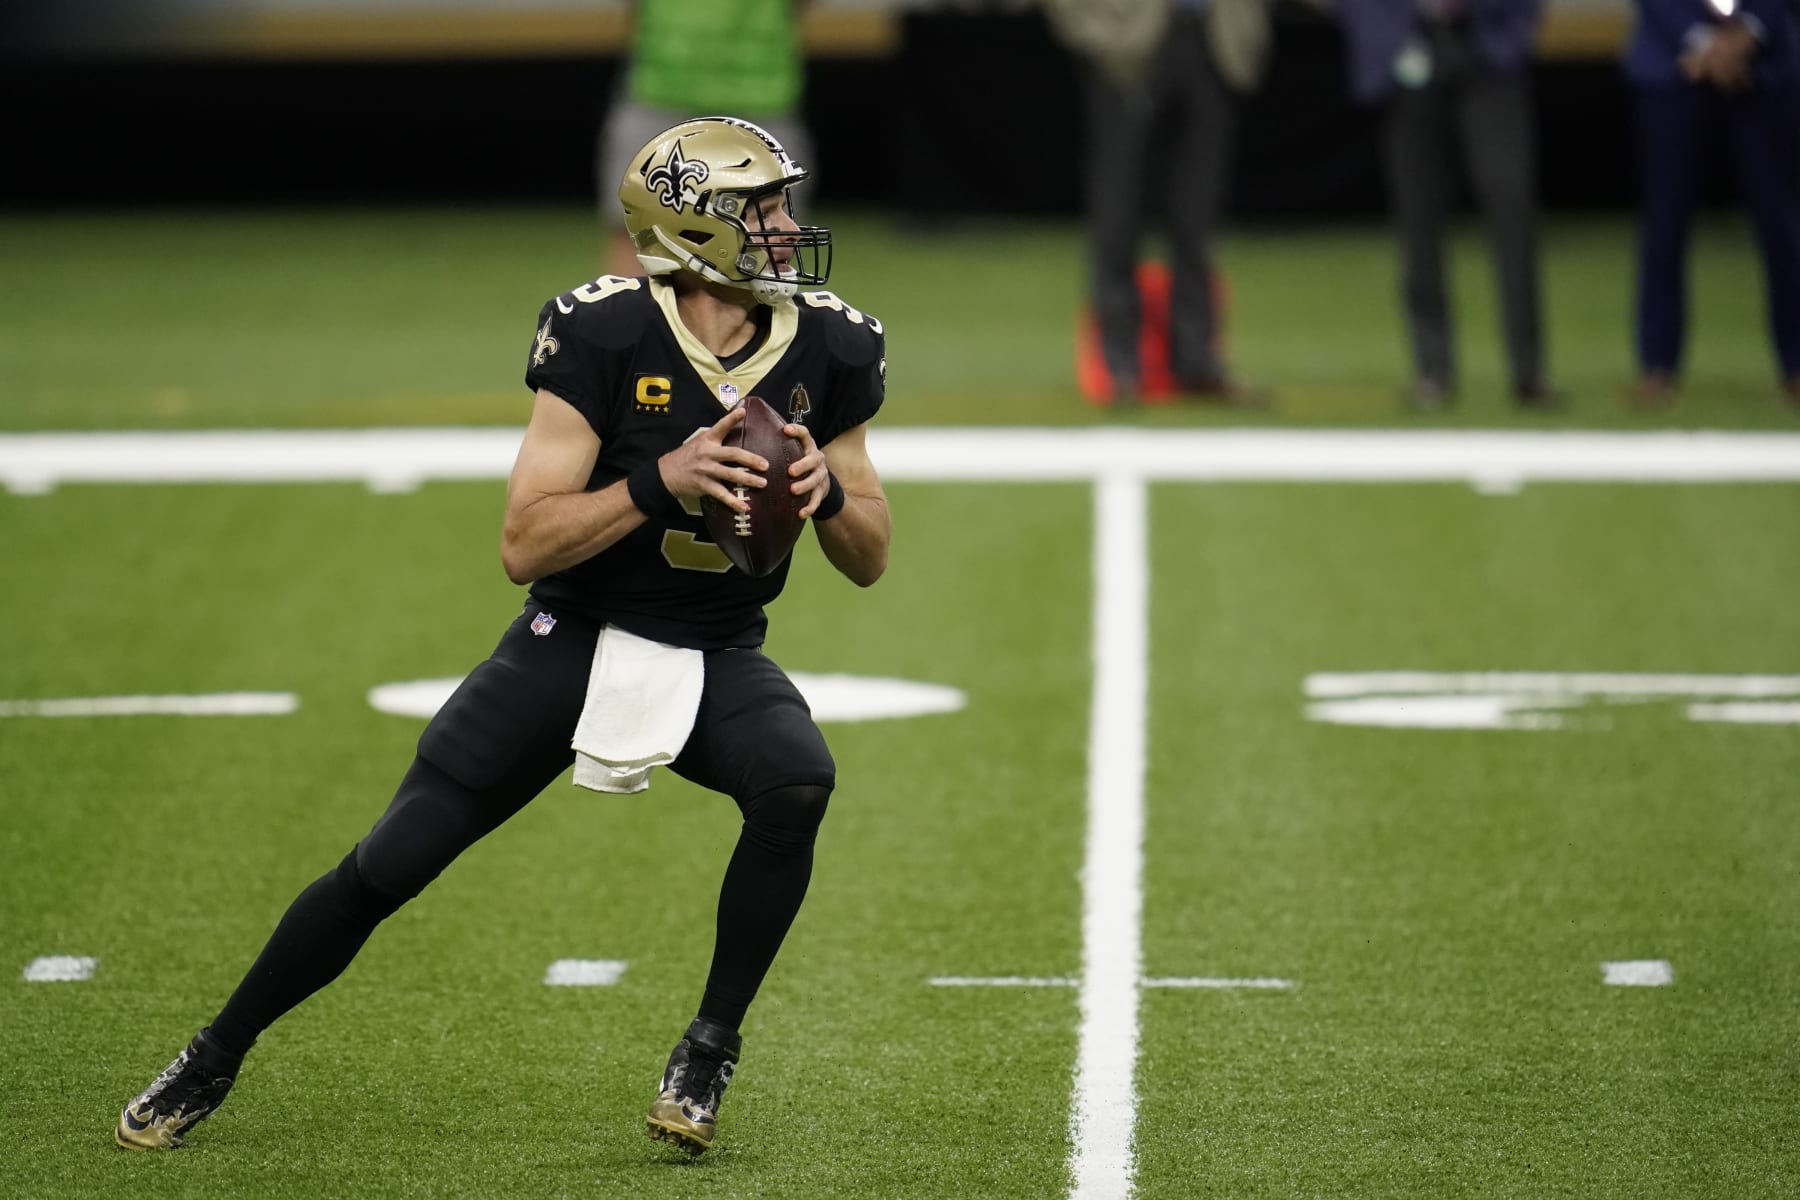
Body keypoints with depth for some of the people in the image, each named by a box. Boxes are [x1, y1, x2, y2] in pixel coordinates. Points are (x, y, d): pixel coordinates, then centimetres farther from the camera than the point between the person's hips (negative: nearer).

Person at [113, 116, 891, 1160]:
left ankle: (710, 1050, -13)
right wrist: (660, 483, -32)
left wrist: (828, 491, -19)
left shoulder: (823, 350, -6)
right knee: (388, 868, -2)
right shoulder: (606, 338, -18)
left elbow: (870, 561, 2)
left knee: (798, 787, -31)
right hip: (574, 638, -2)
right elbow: (525, 545, -20)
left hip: (716, 657, 2)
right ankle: (214, 1062, 18)